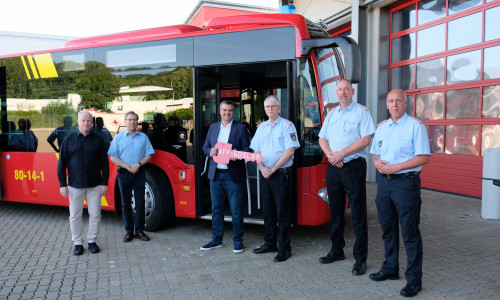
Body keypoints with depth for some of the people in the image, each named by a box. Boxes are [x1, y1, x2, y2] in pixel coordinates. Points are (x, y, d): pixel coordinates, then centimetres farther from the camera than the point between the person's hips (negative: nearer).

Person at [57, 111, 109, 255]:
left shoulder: (98, 140, 4)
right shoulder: (69, 139, 2)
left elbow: (104, 163, 4)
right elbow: (61, 163, 2)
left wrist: (104, 183, -1)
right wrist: (62, 184, -3)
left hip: (95, 185, 1)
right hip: (75, 186, 0)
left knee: (95, 214, 5)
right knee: (75, 216, 7)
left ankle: (92, 241, 20)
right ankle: (78, 243, 20)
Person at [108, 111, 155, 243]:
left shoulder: (143, 137, 9)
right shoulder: (118, 137, 6)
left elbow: (148, 155, 6)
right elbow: (113, 157, 1)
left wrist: (138, 164, -11)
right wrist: (127, 166, -11)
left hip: (139, 173, 0)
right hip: (124, 173, 0)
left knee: (140, 203, 1)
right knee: (126, 203, 5)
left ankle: (139, 231, 11)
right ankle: (129, 231, 15)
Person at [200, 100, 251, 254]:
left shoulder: (241, 128, 1)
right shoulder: (213, 127, 14)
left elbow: (247, 149, -3)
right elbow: (205, 147, 15)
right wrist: (210, 152, -8)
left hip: (233, 176, -4)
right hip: (215, 174, 4)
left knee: (236, 210, 2)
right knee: (216, 208, 12)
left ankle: (238, 241, 17)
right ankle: (216, 240, 25)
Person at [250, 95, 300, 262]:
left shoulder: (287, 126, -3)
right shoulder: (261, 127, 14)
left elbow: (290, 151, -12)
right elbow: (256, 151, 12)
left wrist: (273, 169, -14)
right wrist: (262, 168, -6)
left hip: (281, 174, -6)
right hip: (265, 174, 6)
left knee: (282, 212, -3)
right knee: (267, 211, 12)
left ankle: (285, 249, 6)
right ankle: (269, 244, 25)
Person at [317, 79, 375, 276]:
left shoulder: (361, 112, -1)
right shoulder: (331, 114, 16)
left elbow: (365, 139, -12)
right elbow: (322, 138, 13)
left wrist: (341, 154, -16)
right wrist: (330, 154, -7)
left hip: (353, 166, -5)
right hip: (333, 166, 6)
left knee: (358, 213, -2)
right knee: (336, 210, 12)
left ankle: (360, 258, 6)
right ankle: (337, 251, 25)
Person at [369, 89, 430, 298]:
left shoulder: (415, 126, -6)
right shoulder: (381, 127, 14)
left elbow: (424, 157, -13)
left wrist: (397, 166, -19)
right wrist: (377, 163, -3)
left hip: (405, 182, -6)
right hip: (384, 181, 6)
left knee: (409, 232, -2)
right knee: (388, 228, 15)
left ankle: (414, 279, 9)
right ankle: (390, 269, 30)